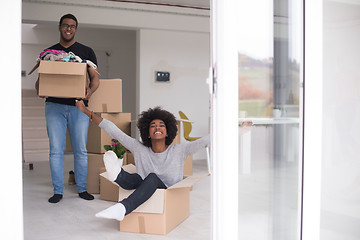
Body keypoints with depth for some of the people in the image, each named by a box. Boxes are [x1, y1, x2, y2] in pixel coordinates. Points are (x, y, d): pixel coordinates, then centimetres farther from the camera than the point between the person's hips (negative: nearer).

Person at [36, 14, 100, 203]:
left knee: (80, 150, 2)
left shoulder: (86, 52, 11)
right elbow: (40, 78, 14)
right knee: (56, 150, -1)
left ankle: (82, 188, 14)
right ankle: (58, 191, 8)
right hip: (54, 106, 1)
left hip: (78, 105, 0)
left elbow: (95, 77, 6)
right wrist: (39, 89, -10)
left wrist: (90, 91, -16)